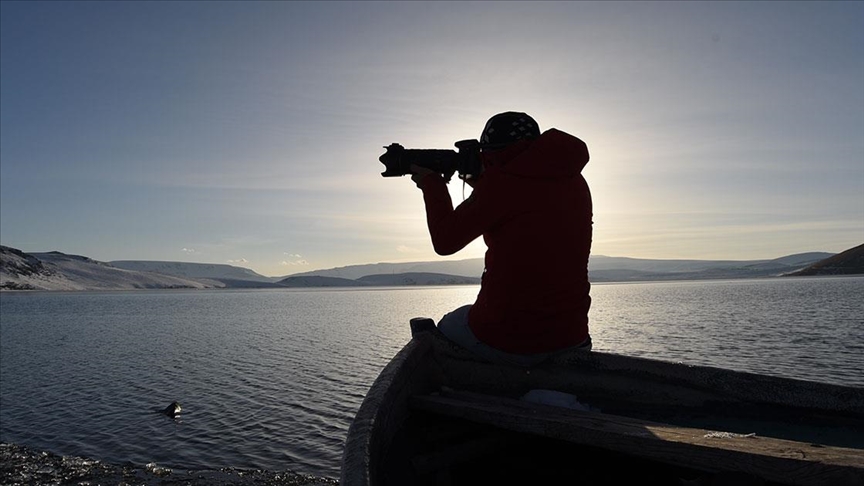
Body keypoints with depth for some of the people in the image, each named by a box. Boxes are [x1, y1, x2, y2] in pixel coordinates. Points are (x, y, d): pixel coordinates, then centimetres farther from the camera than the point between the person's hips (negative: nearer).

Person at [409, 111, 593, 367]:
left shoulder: (502, 182, -15)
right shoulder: (576, 183, 4)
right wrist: (482, 185, 16)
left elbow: (445, 240, -8)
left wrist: (431, 183, 4)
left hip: (507, 342, -6)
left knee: (445, 328, 23)